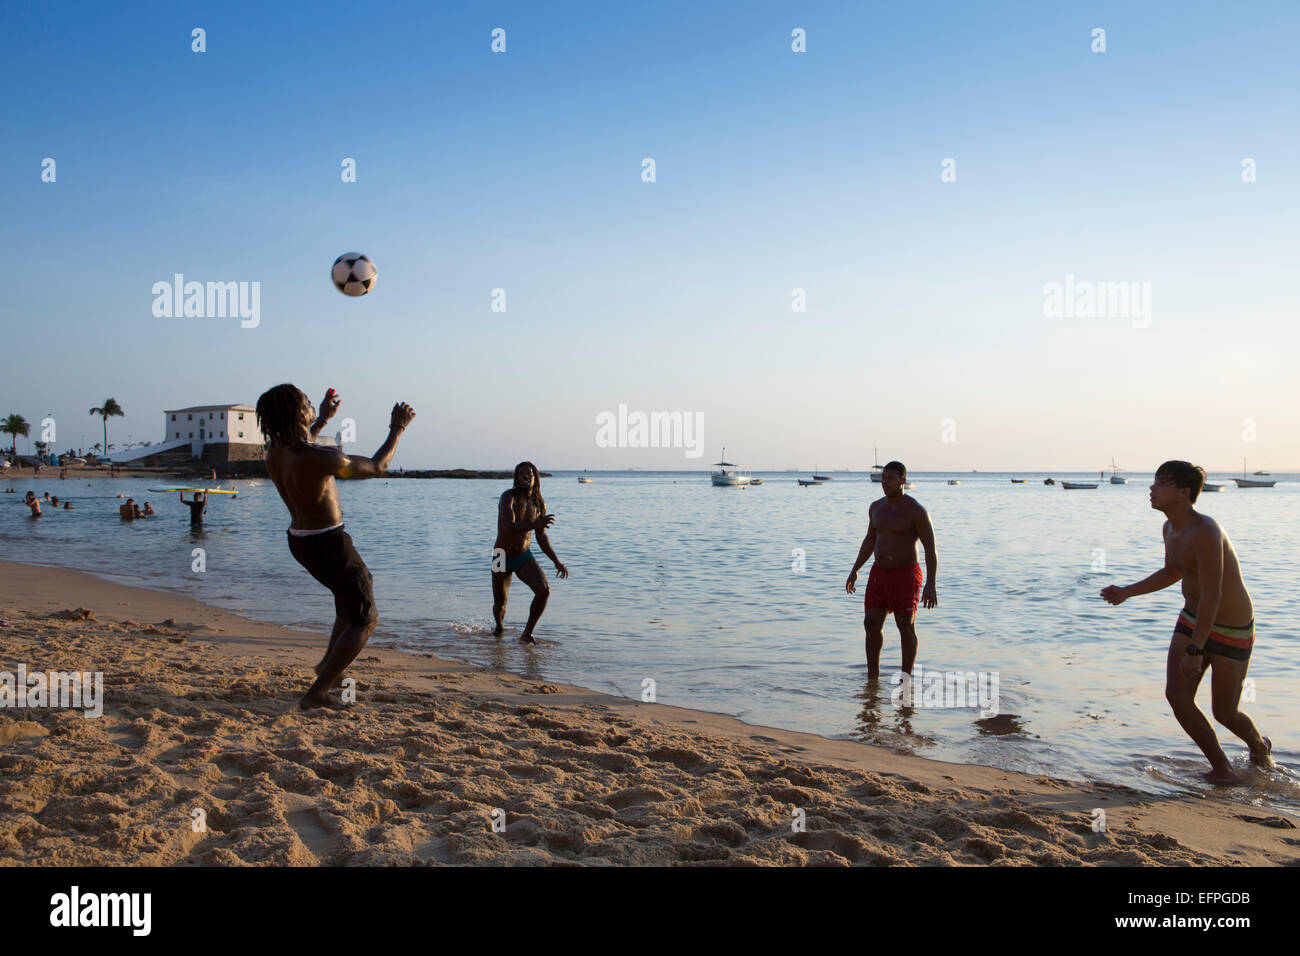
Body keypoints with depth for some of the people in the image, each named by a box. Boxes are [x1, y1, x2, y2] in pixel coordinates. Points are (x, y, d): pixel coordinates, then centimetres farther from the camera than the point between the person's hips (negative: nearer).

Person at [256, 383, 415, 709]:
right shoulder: (322, 458, -28)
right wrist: (397, 430, 0)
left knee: (361, 585, 30)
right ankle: (315, 693, 4)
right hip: (328, 544, -8)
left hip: (298, 541, 9)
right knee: (365, 619, 7)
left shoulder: (274, 452, -4)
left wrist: (323, 419, 30)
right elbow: (377, 467, -13)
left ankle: (329, 660, 28)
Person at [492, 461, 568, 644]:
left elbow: (541, 537, 11)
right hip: (502, 558, -3)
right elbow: (508, 527, -35)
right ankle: (499, 627, 43)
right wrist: (535, 524, -48)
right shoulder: (508, 497, -19)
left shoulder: (539, 504, -1)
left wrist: (557, 562, 6)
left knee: (544, 591, -20)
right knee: (500, 604, 5)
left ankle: (527, 634, -3)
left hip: (524, 556, 3)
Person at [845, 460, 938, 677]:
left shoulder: (916, 510, -14)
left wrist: (930, 584, -23)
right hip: (879, 573, 6)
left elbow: (930, 548, -15)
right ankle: (872, 676, 19)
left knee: (906, 629, 0)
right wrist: (854, 570, 14)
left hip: (905, 576, -6)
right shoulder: (876, 507, 7)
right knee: (872, 624, 5)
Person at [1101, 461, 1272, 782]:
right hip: (1192, 619, 7)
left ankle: (1260, 747, 38)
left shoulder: (1205, 532, -29)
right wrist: (1127, 592, 10)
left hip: (1231, 629, -7)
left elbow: (1211, 595, -31)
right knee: (1176, 694, -6)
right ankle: (1221, 768, 10)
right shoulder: (1170, 529, 1)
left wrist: (1195, 650, -32)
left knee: (1224, 712, 3)